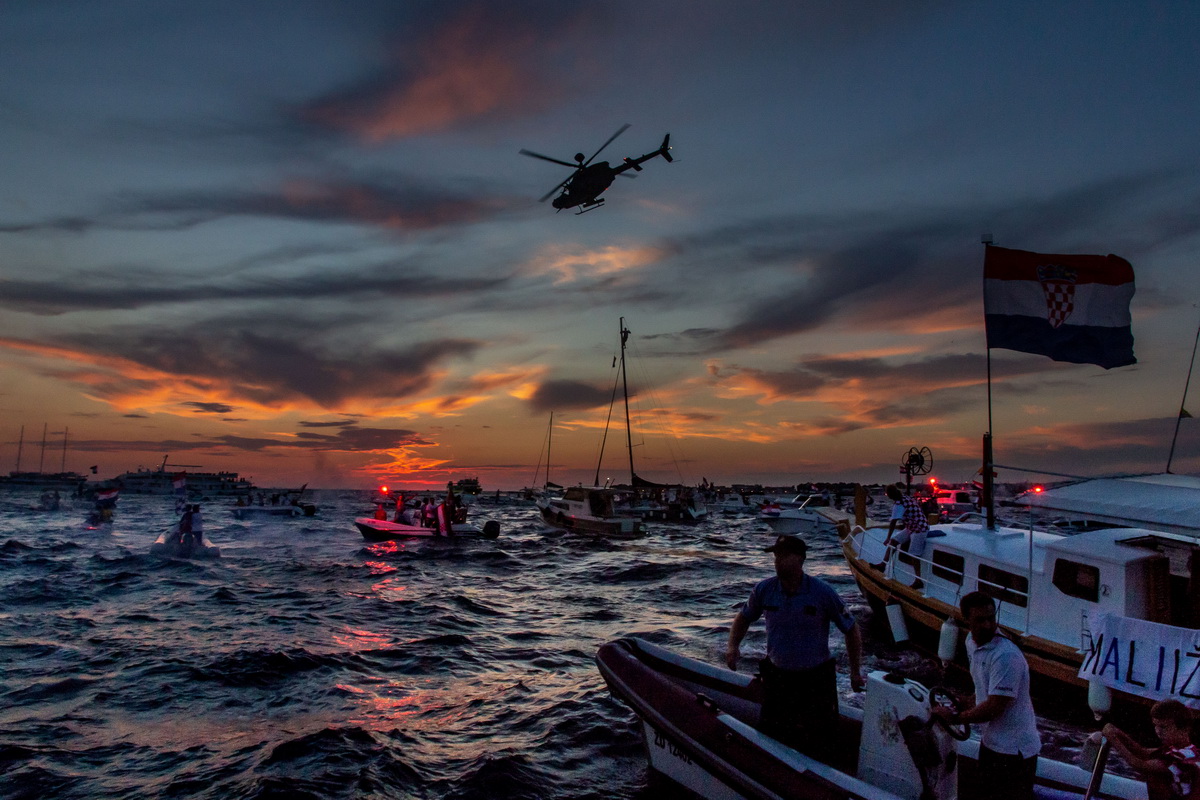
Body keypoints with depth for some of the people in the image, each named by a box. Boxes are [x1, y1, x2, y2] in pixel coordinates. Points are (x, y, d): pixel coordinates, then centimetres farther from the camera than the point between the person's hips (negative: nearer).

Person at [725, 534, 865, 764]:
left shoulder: (823, 593, -15)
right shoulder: (764, 590, -9)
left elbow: (851, 630, -3)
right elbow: (744, 617, 9)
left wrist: (856, 672, -3)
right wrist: (733, 645, -8)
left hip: (816, 678, -3)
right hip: (777, 674, 3)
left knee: (820, 748, 4)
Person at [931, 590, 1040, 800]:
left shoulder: (1006, 656, -26)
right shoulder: (971, 643, 2)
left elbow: (994, 707, -26)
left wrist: (955, 717, -15)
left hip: (1014, 749, -9)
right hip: (990, 742, 9)